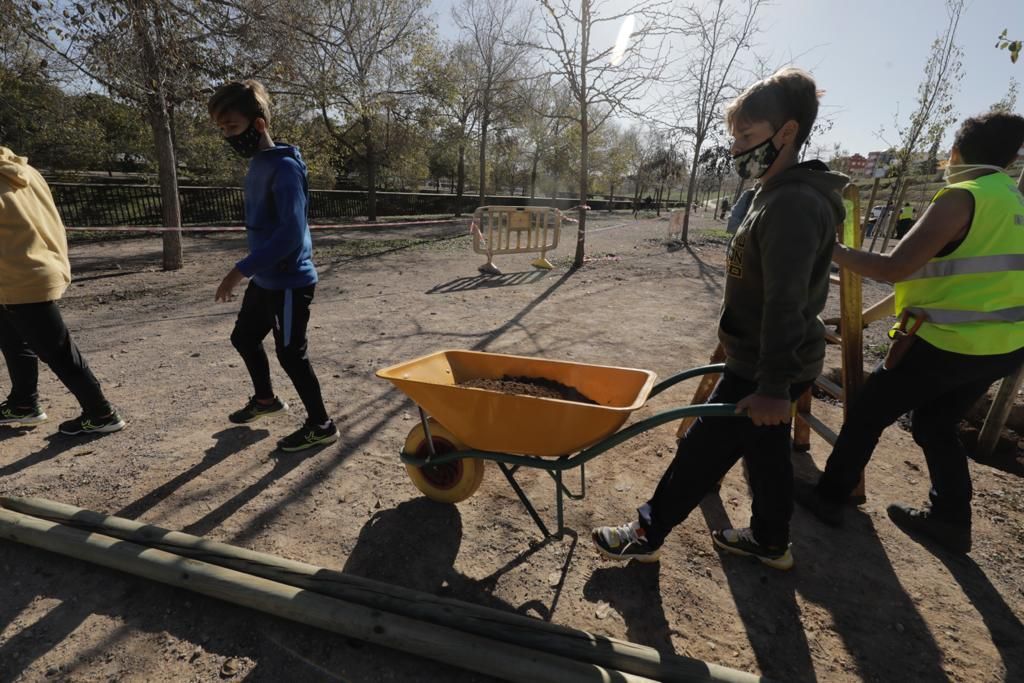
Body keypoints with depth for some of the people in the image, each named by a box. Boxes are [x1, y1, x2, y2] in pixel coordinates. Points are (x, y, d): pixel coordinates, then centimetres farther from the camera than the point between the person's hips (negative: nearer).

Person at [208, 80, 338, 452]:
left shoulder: (284, 167, -19)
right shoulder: (257, 166, 10)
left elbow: (291, 233, -28)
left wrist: (241, 269, -27)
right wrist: (251, 271, 20)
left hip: (290, 282, -10)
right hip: (265, 279, 10)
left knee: (290, 353, 0)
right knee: (244, 337, 22)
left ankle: (321, 425, 17)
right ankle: (265, 398, 44)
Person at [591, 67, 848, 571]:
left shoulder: (793, 205, -23)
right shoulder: (776, 195, 11)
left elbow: (785, 306, -28)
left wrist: (773, 385, -26)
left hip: (763, 369, -10)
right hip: (762, 363, 10)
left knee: (701, 450, 2)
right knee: (766, 452, 21)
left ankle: (647, 534, 20)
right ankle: (770, 542, 39)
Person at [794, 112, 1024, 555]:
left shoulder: (961, 198, -15)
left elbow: (894, 269, -23)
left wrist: (834, 251, -12)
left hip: (947, 343, -8)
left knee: (867, 414, 7)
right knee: (936, 424, 22)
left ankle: (829, 497, 18)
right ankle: (950, 520, 28)